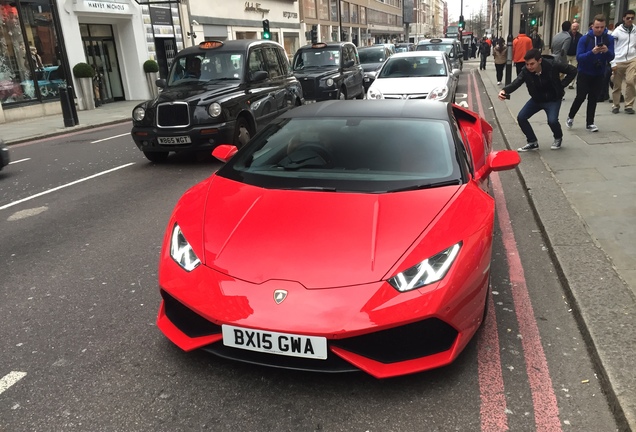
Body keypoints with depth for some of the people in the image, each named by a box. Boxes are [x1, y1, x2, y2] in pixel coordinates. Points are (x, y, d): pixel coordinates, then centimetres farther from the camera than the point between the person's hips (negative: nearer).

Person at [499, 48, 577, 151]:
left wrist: (562, 85, -16)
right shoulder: (526, 71, -20)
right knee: (521, 117, -9)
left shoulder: (552, 65, -26)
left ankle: (558, 138, 11)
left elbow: (573, 71, -14)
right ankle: (532, 142, 10)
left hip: (553, 99, -4)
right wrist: (504, 90, -53)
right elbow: (516, 83, -33)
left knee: (552, 120, -24)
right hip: (537, 99, 4)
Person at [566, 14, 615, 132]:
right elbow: (579, 57, -18)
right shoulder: (584, 39, -12)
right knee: (580, 97, -7)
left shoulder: (609, 39, -4)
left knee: (593, 99, 5)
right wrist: (592, 52, -34)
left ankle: (590, 123, 13)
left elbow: (611, 58, -7)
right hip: (584, 74, -3)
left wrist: (607, 51, -29)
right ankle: (570, 117, 16)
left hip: (599, 75, 3)